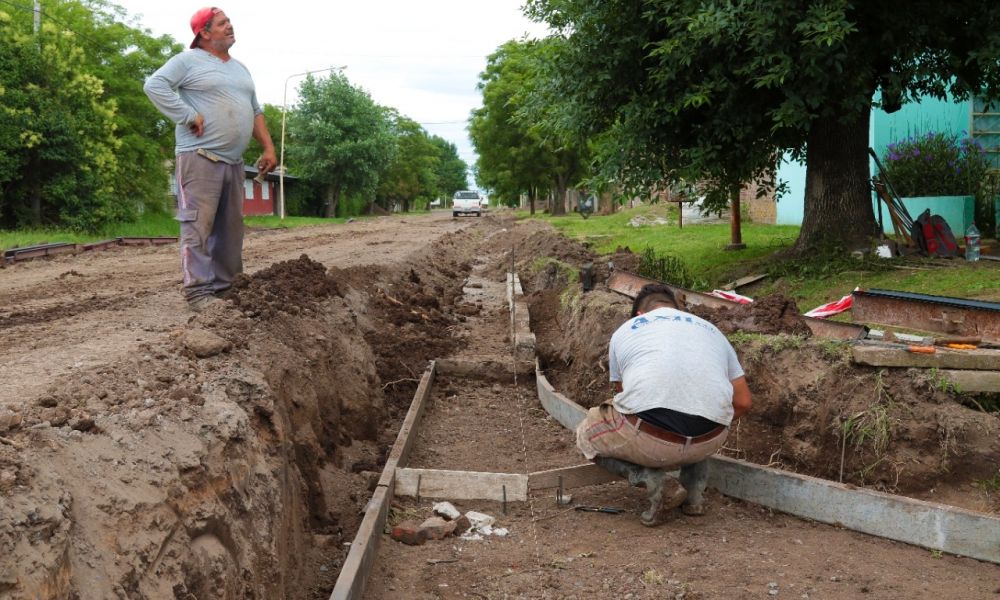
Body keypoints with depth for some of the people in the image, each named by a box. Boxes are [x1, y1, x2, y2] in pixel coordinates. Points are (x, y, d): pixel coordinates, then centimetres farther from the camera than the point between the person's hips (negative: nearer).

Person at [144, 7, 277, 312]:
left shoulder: (240, 68, 22)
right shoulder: (188, 61, -2)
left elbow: (255, 111, 24)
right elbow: (154, 85, -12)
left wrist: (268, 148, 12)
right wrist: (189, 116, -16)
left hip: (233, 161, 8)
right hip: (200, 157, -8)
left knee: (231, 227, 9)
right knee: (199, 225, -10)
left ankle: (227, 285, 16)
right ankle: (198, 290, -10)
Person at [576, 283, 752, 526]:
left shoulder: (624, 331, 24)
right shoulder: (710, 329, 28)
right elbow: (743, 402, 24)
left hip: (649, 439, -4)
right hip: (708, 441, 4)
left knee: (588, 434, 26)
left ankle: (653, 480, 5)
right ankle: (694, 492, 22)